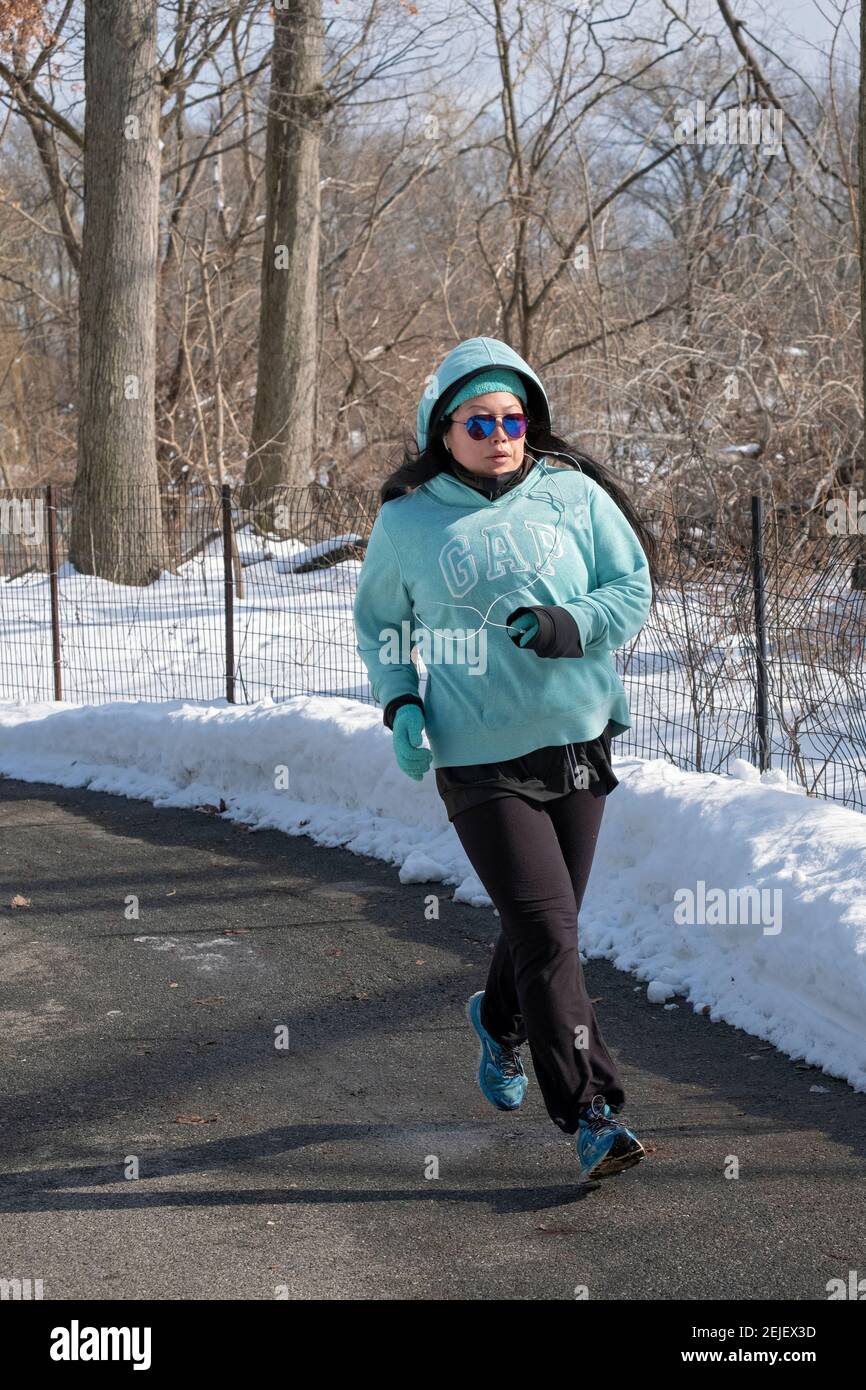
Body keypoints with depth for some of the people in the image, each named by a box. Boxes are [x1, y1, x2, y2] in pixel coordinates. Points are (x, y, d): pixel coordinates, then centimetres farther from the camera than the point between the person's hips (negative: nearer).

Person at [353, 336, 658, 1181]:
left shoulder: (573, 495, 1)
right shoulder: (407, 521, 0)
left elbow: (634, 590, 3)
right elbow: (377, 624, 13)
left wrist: (571, 625, -16)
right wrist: (400, 705, -2)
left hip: (579, 741, 3)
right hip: (479, 759, -3)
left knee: (544, 922, 17)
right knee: (547, 931, -12)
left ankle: (501, 1022, 49)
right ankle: (591, 1115, -8)